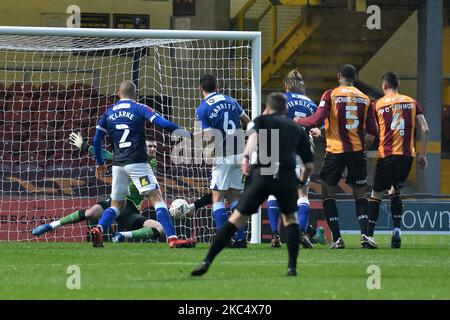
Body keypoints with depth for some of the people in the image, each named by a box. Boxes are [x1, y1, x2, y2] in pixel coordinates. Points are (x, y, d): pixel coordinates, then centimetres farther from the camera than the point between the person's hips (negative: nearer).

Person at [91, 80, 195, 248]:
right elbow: (163, 124, -11)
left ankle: (98, 229, -10)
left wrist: (100, 163, 26)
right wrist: (189, 135, -9)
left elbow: (97, 140, 13)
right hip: (137, 162, -4)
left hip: (118, 164, 4)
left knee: (117, 205, 15)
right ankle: (172, 238, -19)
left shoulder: (108, 113, 13)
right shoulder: (139, 109, 1)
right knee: (157, 198, -7)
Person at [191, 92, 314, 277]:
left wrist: (246, 157, -17)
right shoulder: (297, 129, 25)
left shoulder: (262, 120, 19)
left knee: (238, 218, 3)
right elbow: (309, 164, 22)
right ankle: (292, 266, 11)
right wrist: (302, 181, 40)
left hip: (261, 173, -1)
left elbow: (254, 134, -6)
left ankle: (207, 262, -3)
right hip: (287, 176, 1)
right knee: (290, 218, 24)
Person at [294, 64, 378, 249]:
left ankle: (337, 238, -1)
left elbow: (317, 120, -12)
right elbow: (372, 134, 6)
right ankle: (364, 234, -4)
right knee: (360, 194, 13)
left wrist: (299, 121, 7)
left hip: (335, 150, -3)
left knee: (328, 193, 9)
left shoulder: (331, 95, -3)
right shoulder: (364, 98, 7)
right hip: (358, 151, 3)